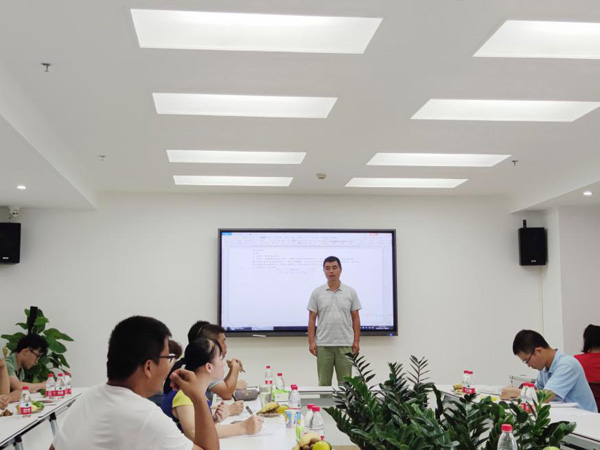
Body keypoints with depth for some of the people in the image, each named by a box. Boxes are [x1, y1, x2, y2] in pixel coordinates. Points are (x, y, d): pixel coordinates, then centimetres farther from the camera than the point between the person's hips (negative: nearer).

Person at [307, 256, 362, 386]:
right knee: (324, 383, 5)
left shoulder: (350, 292, 3)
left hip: (345, 345, 0)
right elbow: (312, 319, 2)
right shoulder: (317, 293, 2)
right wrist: (311, 342, -6)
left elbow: (355, 318, 3)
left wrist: (356, 341, -3)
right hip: (323, 345, 0)